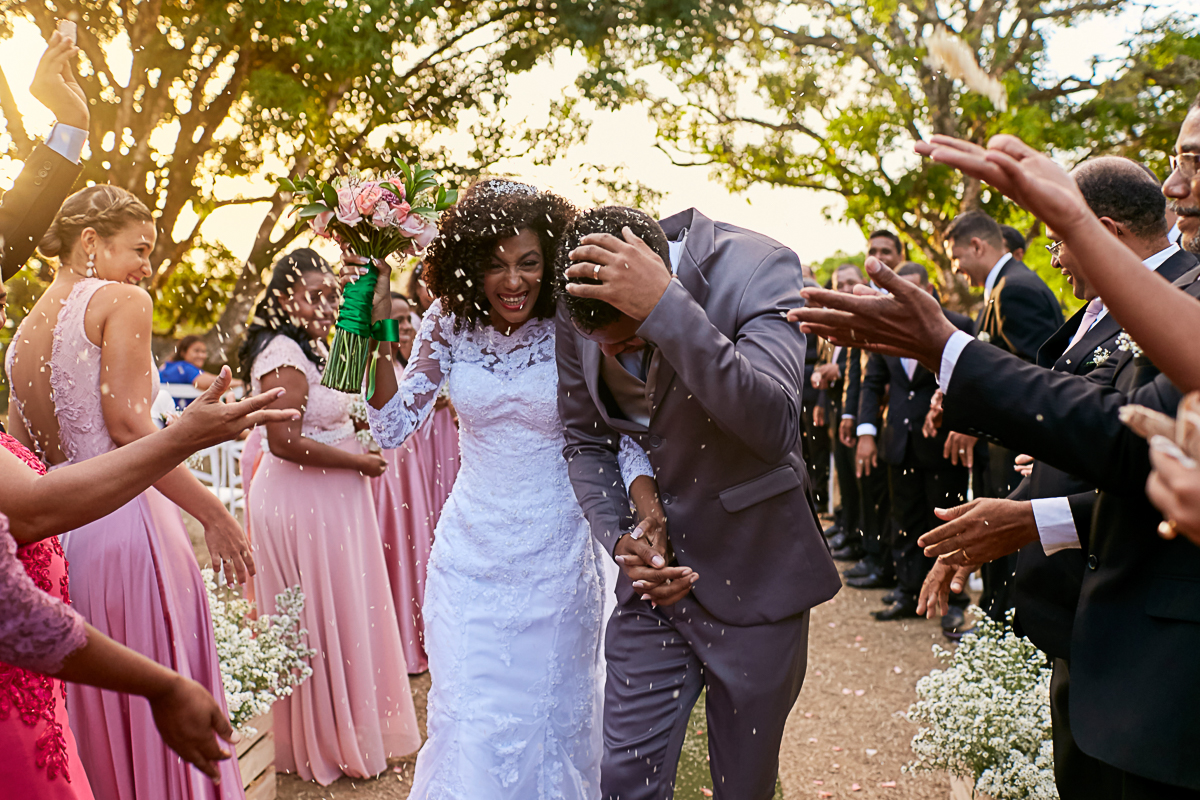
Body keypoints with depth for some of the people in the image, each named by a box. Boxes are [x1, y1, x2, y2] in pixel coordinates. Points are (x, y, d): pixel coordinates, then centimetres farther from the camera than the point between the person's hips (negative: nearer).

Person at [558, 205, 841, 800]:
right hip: (654, 570, 3)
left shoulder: (759, 269, -20)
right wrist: (618, 538, -9)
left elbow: (773, 427, -34)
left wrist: (664, 306, -41)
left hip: (753, 580, -2)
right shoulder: (580, 305, -7)